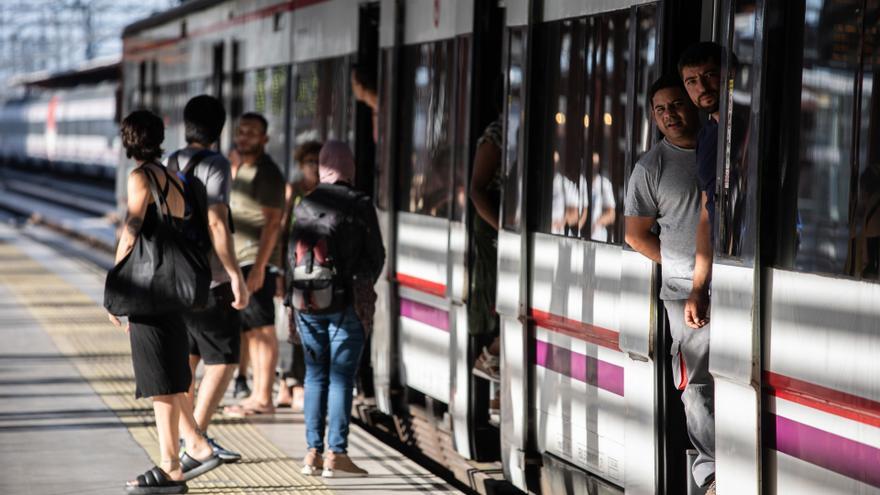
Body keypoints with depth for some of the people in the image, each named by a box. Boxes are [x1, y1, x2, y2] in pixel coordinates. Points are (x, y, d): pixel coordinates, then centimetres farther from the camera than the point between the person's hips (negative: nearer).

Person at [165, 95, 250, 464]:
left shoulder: (168, 166, 10)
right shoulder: (215, 166, -13)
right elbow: (216, 223, -22)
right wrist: (237, 277, -20)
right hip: (210, 280, -7)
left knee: (186, 358, 14)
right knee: (223, 360, -2)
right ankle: (198, 438, -9)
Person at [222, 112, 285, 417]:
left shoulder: (267, 174, -12)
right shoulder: (241, 169, 19)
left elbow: (272, 223, -18)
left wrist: (259, 267, -24)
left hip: (257, 261, -10)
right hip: (240, 263, 10)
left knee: (262, 330, -8)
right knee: (251, 332, 11)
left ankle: (263, 398, -7)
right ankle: (257, 396, 16)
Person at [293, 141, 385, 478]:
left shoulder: (304, 205, 5)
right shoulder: (359, 205, -6)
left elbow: (291, 254, 7)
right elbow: (376, 256, -2)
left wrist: (294, 299, 15)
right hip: (345, 303, -4)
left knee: (315, 375, 11)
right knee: (341, 377, -2)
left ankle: (313, 453, 10)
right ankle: (335, 455, -4)